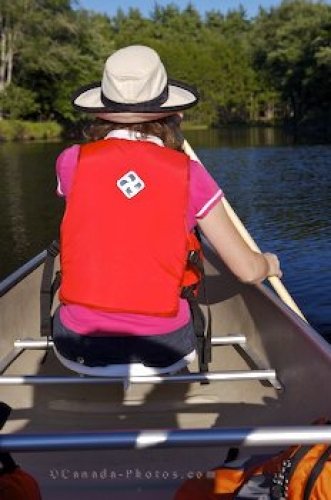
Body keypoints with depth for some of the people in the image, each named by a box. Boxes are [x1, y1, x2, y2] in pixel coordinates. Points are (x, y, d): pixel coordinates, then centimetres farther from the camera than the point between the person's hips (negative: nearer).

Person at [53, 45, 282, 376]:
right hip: (164, 350, 0)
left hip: (81, 347, 1)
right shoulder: (189, 174, -7)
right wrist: (269, 264, 23)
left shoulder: (71, 161, -5)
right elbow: (247, 270, -1)